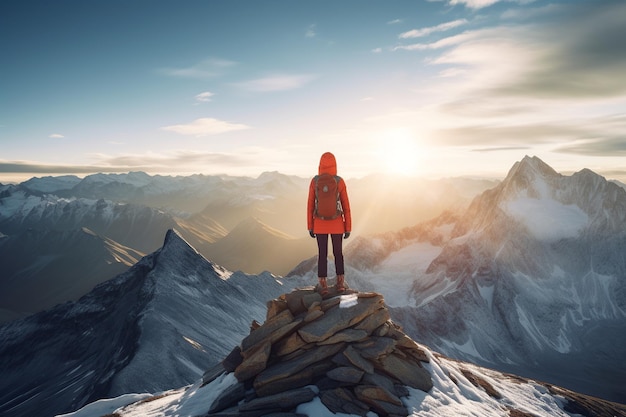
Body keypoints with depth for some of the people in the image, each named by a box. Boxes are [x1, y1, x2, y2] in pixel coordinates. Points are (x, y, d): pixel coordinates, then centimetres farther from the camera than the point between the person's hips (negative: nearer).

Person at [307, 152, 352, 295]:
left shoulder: (314, 181, -7)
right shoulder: (340, 181, -9)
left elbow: (310, 205, -4)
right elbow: (346, 206, -7)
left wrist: (310, 227, 5)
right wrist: (348, 228, 2)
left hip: (320, 224, 0)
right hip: (336, 224, 0)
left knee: (322, 254, 9)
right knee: (338, 252, 15)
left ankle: (323, 285, 11)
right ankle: (340, 283, 21)